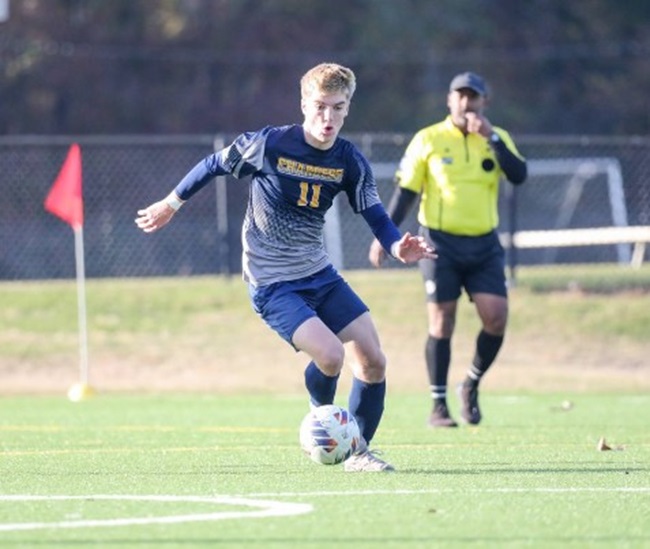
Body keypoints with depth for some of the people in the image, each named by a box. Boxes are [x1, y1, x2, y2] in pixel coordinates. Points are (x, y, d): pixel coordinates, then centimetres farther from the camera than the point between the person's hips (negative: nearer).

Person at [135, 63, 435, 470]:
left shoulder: (349, 161, -3)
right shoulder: (269, 144, -16)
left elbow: (376, 217, -2)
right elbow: (215, 165, -1)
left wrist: (398, 246, -24)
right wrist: (172, 203, 10)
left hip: (319, 274, 6)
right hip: (272, 284, -6)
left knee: (373, 360, -3)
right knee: (329, 354, -24)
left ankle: (359, 451, 16)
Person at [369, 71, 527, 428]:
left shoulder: (497, 139, 6)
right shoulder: (428, 140, 0)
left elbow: (519, 175, -10)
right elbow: (405, 191, 1)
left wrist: (491, 138, -17)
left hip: (484, 244, 2)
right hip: (440, 242, -2)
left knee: (496, 318, -9)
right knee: (441, 322, -4)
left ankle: (471, 385, 15)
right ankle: (438, 407, 5)